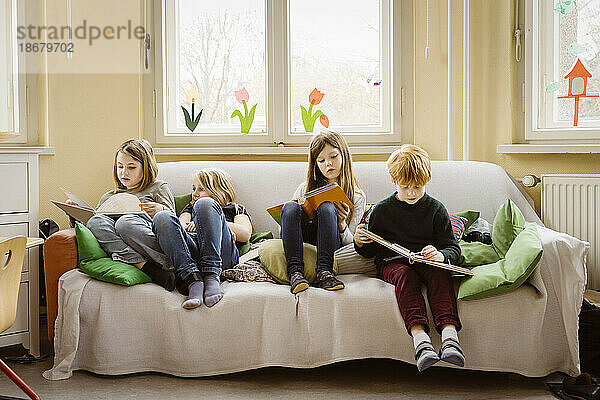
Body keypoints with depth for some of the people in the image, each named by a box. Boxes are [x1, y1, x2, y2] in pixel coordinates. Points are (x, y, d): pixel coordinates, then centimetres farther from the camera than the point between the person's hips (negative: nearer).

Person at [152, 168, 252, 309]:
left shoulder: (236, 210, 32)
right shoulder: (191, 208, 42)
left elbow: (245, 234, 8)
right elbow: (181, 226, 17)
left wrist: (211, 223, -2)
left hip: (224, 253, -3)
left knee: (205, 203, -25)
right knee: (162, 217, -23)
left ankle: (212, 277, -40)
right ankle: (193, 280, -41)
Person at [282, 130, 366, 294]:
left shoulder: (357, 197, 9)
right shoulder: (305, 189, 14)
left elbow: (350, 244, 6)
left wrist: (341, 224, -15)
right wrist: (299, 216, -6)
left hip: (331, 251, -2)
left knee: (327, 208, -28)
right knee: (290, 207, -26)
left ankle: (324, 273, -40)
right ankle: (295, 271, -40)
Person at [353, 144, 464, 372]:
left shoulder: (435, 210, 6)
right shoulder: (382, 210, 7)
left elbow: (453, 248, 3)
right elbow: (371, 251, 13)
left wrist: (440, 255, -21)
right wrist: (360, 243, -12)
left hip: (426, 260, 1)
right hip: (391, 262, -1)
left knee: (439, 273, -33)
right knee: (405, 274, -35)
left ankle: (449, 334, -49)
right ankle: (420, 337, -52)